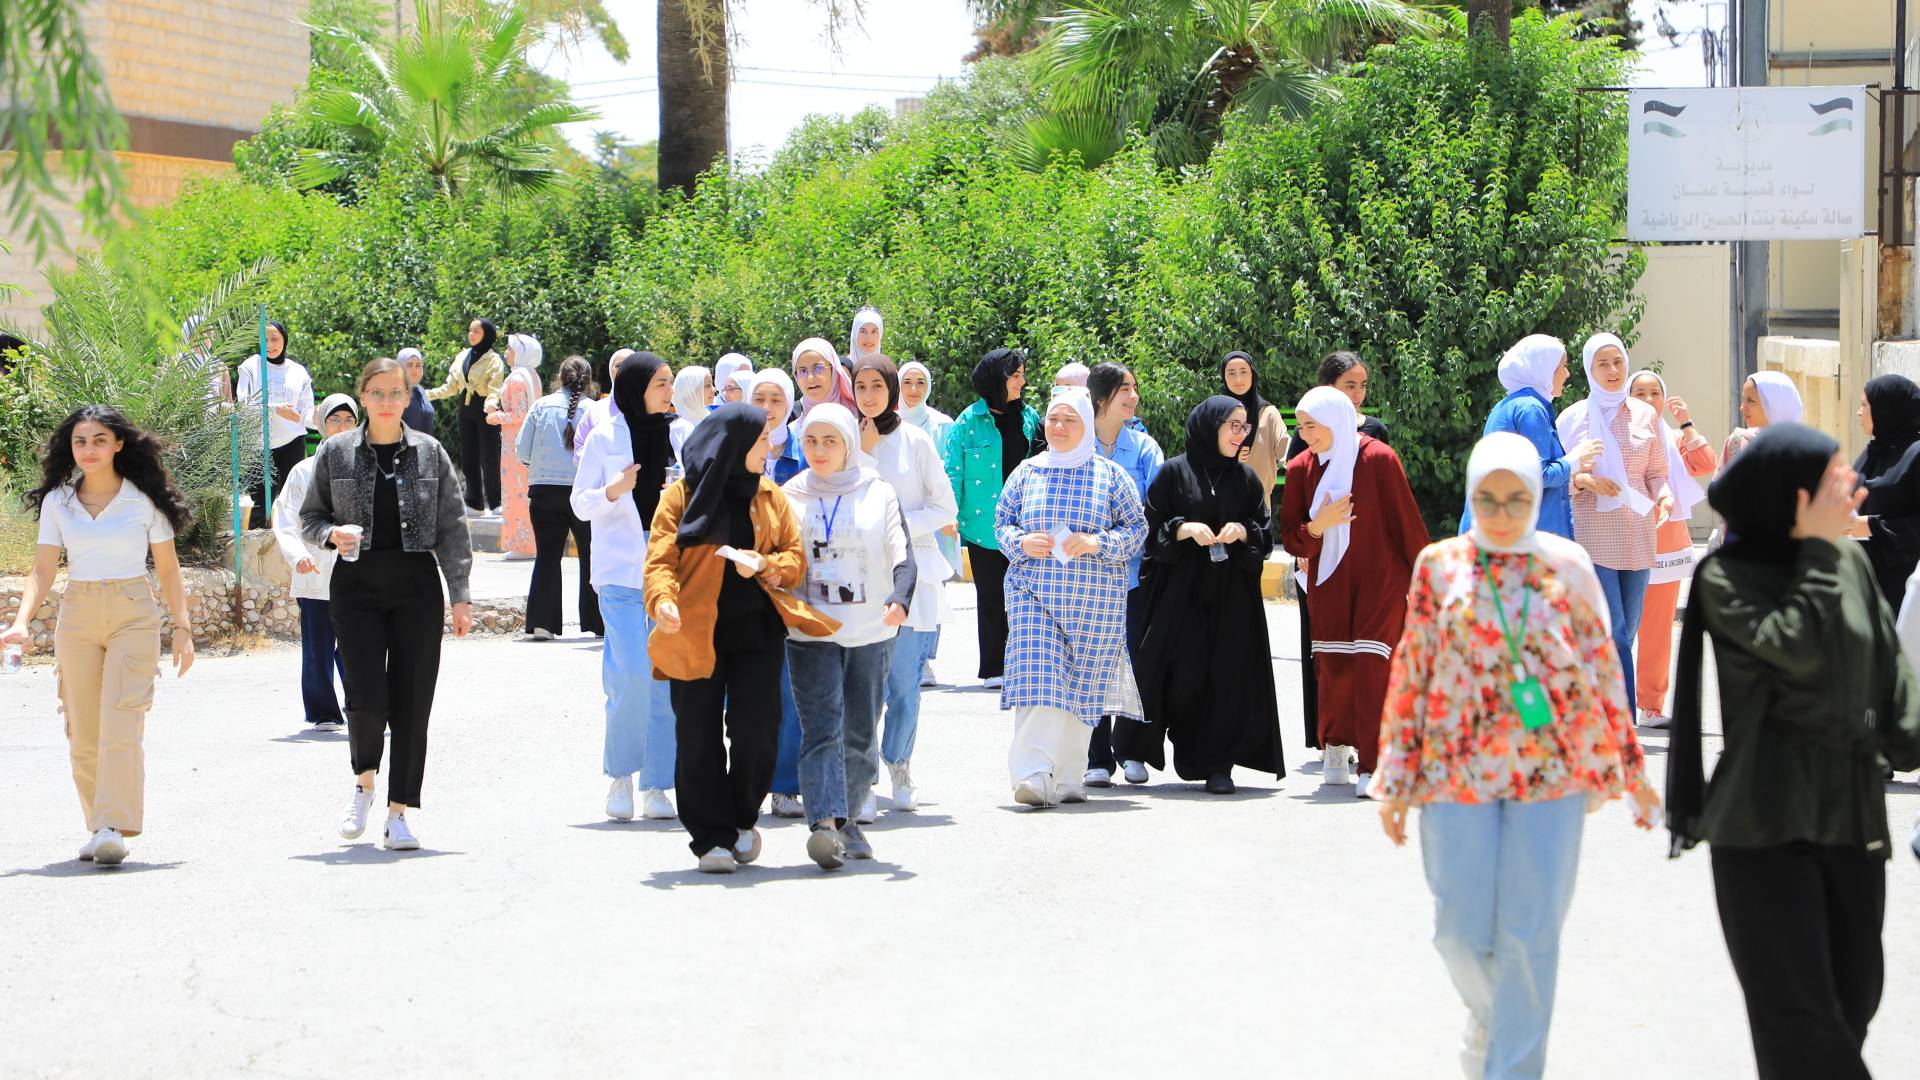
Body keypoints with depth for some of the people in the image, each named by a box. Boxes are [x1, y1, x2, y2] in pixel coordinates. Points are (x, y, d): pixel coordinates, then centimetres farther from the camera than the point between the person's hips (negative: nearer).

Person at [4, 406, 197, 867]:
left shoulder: (144, 499, 1)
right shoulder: (57, 501, 6)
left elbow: (168, 570, 6)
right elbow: (43, 570, 3)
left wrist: (183, 629, 1)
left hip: (134, 616, -3)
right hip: (77, 617, 3)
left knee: (121, 726, -15)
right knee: (83, 734, 4)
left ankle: (114, 830, -20)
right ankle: (98, 828, 14)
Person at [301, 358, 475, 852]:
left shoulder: (429, 453, 6)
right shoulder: (336, 453, 5)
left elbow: (451, 528, 6)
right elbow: (309, 518, 12)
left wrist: (459, 595, 1)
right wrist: (333, 534, -10)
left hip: (416, 587, 1)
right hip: (356, 587, -1)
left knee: (411, 704, -2)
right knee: (366, 698, -12)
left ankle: (398, 813, 7)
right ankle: (364, 782, 17)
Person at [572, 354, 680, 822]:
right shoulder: (606, 438, 1)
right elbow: (580, 505, 3)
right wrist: (613, 491, -16)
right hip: (622, 568, -3)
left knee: (667, 678, 0)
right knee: (634, 673, -15)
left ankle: (656, 785, 7)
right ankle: (620, 774, 3)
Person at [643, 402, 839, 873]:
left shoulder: (771, 498, 13)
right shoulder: (682, 495, 2)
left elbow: (796, 559, 11)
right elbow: (660, 559, -6)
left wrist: (764, 565, -11)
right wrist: (663, 600, -26)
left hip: (756, 630, 2)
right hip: (696, 633, -2)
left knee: (755, 728, -7)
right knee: (699, 737, -2)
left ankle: (743, 820, 15)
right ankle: (712, 838, 6)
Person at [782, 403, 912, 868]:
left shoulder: (878, 493, 6)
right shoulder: (789, 497, 9)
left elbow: (902, 556, -2)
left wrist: (900, 598, -21)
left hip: (871, 632, 1)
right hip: (810, 633, -1)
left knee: (860, 733, 6)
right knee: (822, 728, -16)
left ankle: (844, 818, 23)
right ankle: (825, 822, -27)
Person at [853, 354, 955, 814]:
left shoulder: (915, 441, 4)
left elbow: (946, 508, 5)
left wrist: (900, 523, -9)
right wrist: (863, 450, -6)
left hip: (910, 573, -1)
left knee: (905, 684, -1)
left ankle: (898, 765, 21)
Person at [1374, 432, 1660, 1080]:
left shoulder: (1567, 565, 3)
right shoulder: (1439, 566, 4)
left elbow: (1604, 672, 8)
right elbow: (1410, 675, 6)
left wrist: (1632, 771, 10)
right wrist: (1397, 782, 4)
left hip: (1551, 775, 0)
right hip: (1458, 772, 0)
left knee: (1530, 934, -3)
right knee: (1462, 931, 2)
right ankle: (1490, 1017, 33)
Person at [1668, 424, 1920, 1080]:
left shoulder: (1851, 563, 7)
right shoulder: (1725, 578, -7)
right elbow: (1796, 647, -21)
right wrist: (1818, 548, -15)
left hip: (1852, 811, 6)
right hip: (1766, 822, -6)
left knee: (1853, 997, 10)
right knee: (1799, 1014, -8)